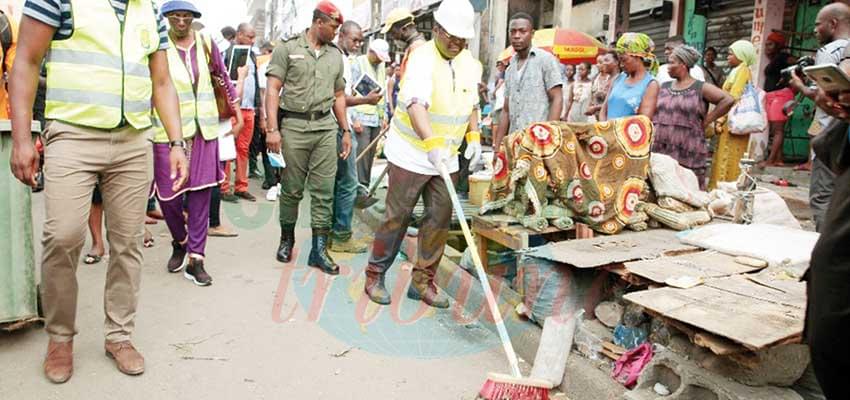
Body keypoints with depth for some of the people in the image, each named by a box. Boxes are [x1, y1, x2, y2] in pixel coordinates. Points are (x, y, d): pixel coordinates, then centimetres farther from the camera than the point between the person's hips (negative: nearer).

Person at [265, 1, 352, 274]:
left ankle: (319, 250, 7)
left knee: (324, 191, 0)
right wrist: (273, 129, -12)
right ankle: (287, 239, 24)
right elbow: (273, 90, -3)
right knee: (292, 189, 4)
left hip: (326, 127, 4)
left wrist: (345, 131, 16)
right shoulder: (287, 49, 1)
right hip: (294, 126, -3)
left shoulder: (335, 55, 14)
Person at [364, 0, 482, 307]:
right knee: (397, 217, 0)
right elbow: (416, 104, -35)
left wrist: (474, 137, 7)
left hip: (446, 158, 7)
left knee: (440, 219, 5)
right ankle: (375, 276, 17)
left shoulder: (470, 63, 6)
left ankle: (422, 281, 18)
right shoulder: (422, 58, -18)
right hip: (411, 155, -6)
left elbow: (472, 104, 21)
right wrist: (432, 143, -49)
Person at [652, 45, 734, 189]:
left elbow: (728, 100, -6)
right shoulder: (663, 87, 13)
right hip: (660, 151, 5)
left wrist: (706, 121, -6)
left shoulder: (700, 88, -1)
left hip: (689, 153, -4)